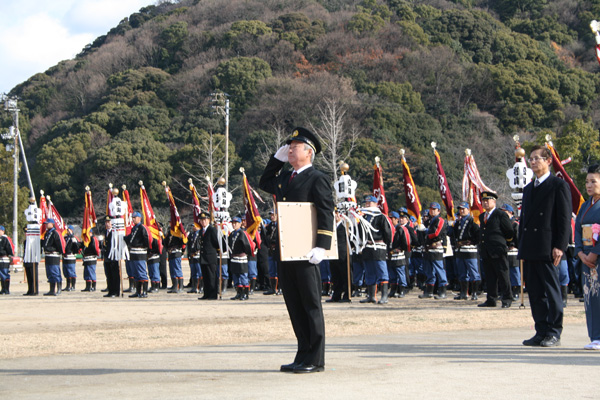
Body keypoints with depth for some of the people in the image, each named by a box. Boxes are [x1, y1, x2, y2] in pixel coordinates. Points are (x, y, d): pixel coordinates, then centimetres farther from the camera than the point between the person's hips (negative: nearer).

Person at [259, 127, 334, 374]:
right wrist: (276, 158, 21)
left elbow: (326, 215, -13)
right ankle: (303, 356, 18)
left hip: (306, 253, -8)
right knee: (295, 306, 11)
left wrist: (321, 247, -22)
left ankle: (315, 360, 3)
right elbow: (265, 183, 36)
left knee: (311, 305, -2)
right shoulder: (284, 178, 17)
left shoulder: (317, 179, -6)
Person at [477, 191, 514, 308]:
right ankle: (491, 300, 13)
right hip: (486, 253, 7)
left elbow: (510, 233, -2)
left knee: (503, 277, -1)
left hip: (498, 251, -7)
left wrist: (501, 239, 7)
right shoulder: (482, 216, 18)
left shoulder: (501, 215, -5)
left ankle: (507, 299, 5)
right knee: (490, 278, 9)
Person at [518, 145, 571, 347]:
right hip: (530, 251, 7)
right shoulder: (528, 189, 20)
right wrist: (522, 249, 15)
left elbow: (565, 219, -8)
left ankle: (554, 333, 2)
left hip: (547, 249, -7)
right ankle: (541, 332, 14)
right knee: (535, 293, 8)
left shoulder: (559, 185, -2)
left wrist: (560, 246, -15)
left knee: (552, 291, -3)